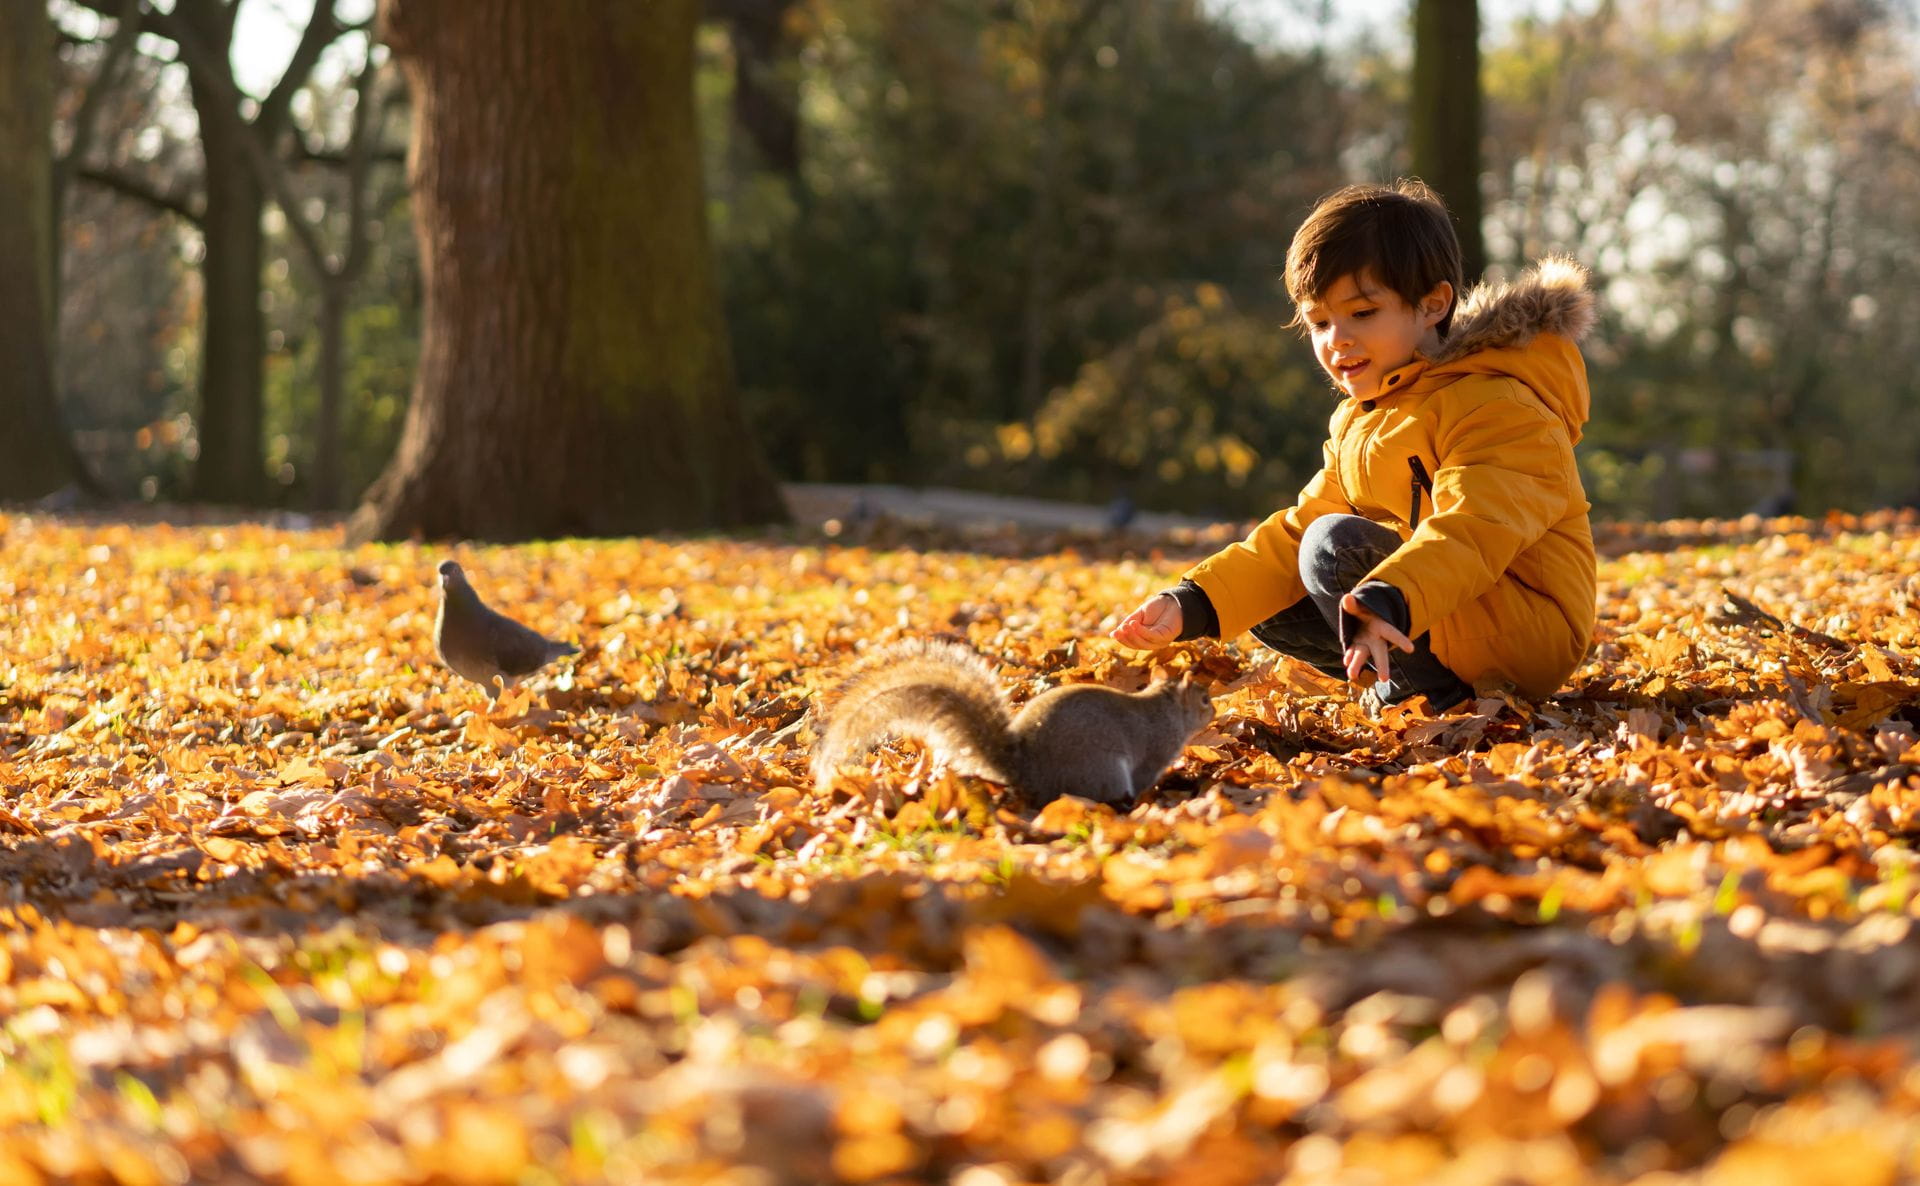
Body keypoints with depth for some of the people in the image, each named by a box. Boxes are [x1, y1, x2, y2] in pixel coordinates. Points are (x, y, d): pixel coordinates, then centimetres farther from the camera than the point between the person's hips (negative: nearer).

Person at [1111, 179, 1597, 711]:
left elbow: (1473, 529, -32)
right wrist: (1189, 605, -6)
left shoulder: (1496, 406, -16)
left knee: (1337, 546, -23)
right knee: (1269, 610, 5)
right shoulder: (1358, 423, 14)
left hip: (1536, 635, -9)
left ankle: (1437, 700, -15)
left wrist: (1388, 602, -51)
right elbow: (1295, 533, 9)